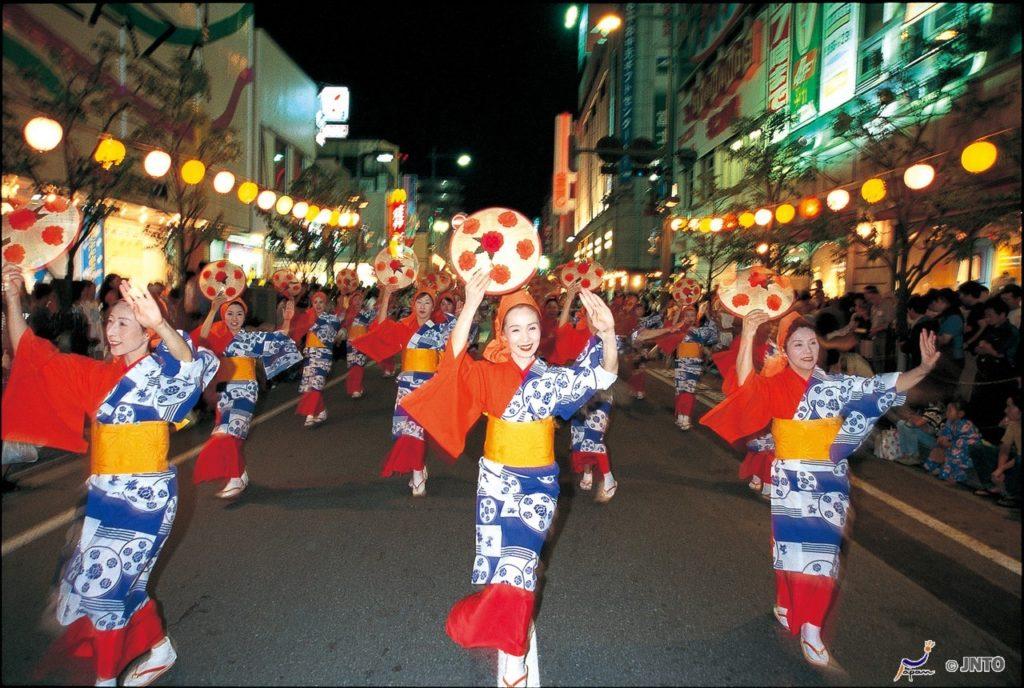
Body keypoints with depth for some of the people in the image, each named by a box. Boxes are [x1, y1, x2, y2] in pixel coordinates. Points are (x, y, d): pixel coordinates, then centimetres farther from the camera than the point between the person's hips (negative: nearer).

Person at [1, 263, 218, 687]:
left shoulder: (160, 372, -12)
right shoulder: (97, 374, 7)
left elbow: (191, 366, -36)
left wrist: (160, 324, -54)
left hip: (144, 497, -7)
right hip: (104, 494, 7)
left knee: (103, 585, 2)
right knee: (119, 583, 19)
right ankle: (160, 650, 40)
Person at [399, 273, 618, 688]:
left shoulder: (554, 378, -5)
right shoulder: (489, 375, -6)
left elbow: (602, 376, -20)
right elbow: (455, 359, -25)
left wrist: (608, 334, -41)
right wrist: (470, 306, -39)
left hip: (538, 485, -1)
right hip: (496, 480, 1)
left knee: (516, 568, -4)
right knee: (499, 565, 8)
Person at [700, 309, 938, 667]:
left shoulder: (838, 385, 3)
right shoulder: (775, 384, -5)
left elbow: (885, 387, -2)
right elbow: (746, 383, -23)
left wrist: (923, 368, -20)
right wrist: (748, 335, -34)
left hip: (830, 480, 2)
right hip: (790, 479, -2)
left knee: (823, 550, 2)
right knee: (791, 543, 4)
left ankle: (811, 627, 10)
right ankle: (787, 604, 27)